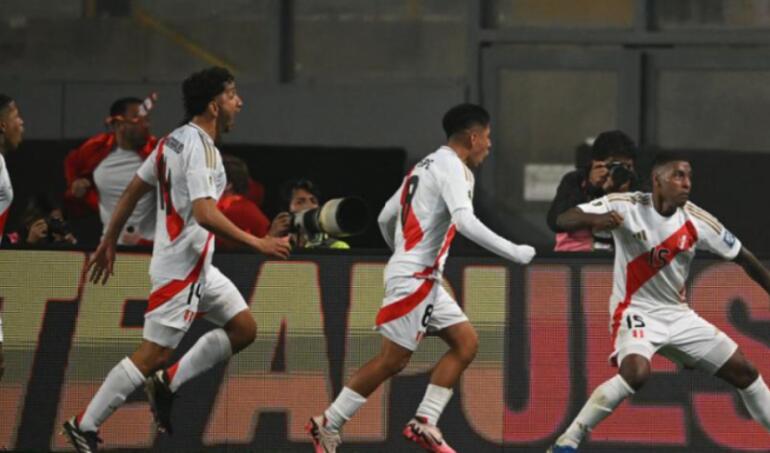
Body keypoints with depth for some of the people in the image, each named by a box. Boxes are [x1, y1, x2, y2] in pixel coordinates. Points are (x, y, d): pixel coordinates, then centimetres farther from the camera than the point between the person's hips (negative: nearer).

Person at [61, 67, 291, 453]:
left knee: (243, 329, 12)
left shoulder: (175, 140, 10)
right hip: (181, 266, -10)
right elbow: (205, 214, -29)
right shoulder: (200, 147, -19)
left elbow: (132, 192, 15)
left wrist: (109, 243, 22)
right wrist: (257, 243, -24)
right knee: (152, 354, -6)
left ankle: (167, 382, 14)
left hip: (196, 264, 10)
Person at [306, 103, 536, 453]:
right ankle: (327, 425, 0)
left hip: (423, 277, 10)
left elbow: (385, 218, 23)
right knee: (393, 360, -7)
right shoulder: (452, 168, -12)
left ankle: (424, 424, 4)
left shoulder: (427, 165, 18)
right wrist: (514, 253, -24)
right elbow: (465, 221, -27)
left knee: (466, 343, 6)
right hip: (414, 278, -10)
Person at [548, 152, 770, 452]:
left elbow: (743, 257, 5)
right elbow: (563, 221, -22)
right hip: (636, 311, -5)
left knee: (744, 371, 6)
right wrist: (595, 219, -43)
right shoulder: (627, 207, -16)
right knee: (636, 372, -35)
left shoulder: (697, 221, -7)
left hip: (678, 314, 5)